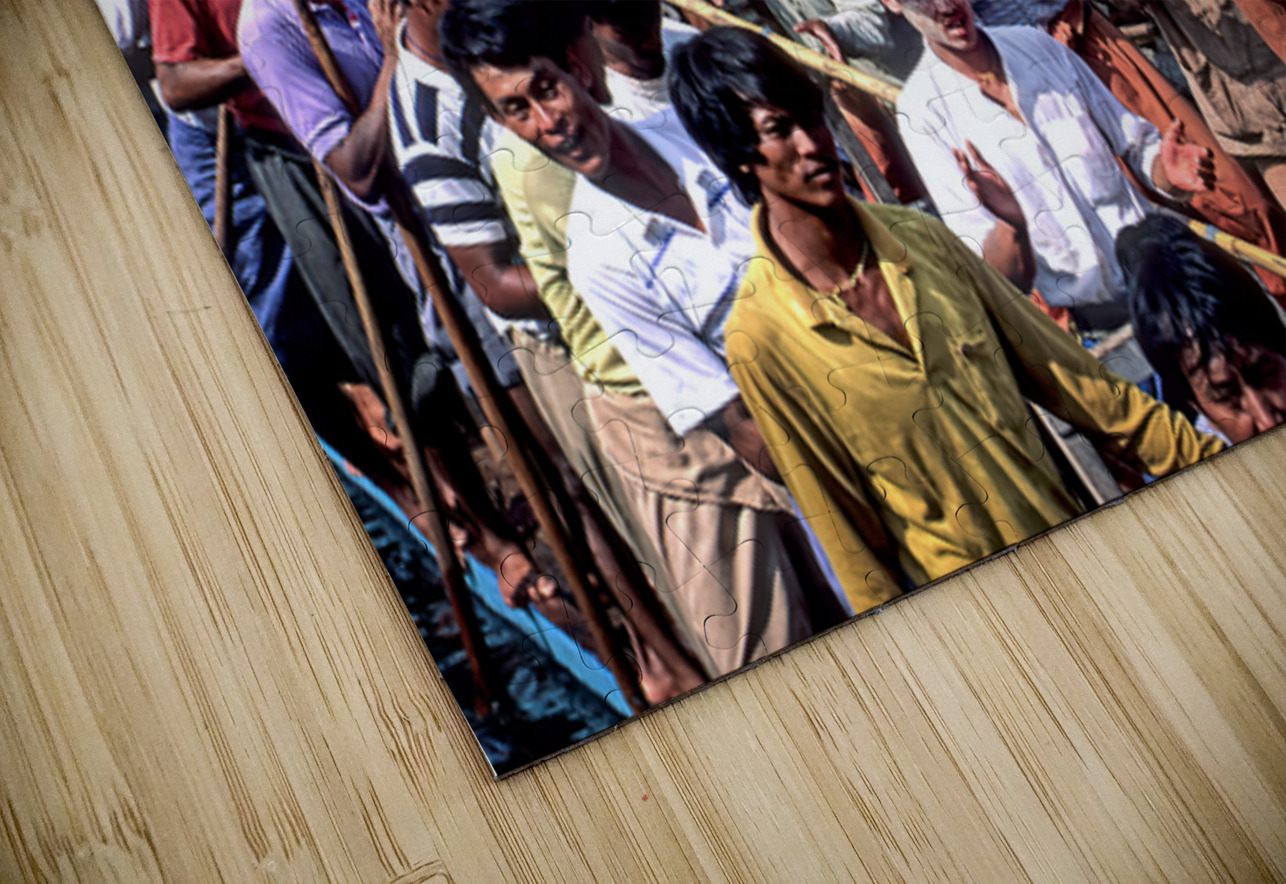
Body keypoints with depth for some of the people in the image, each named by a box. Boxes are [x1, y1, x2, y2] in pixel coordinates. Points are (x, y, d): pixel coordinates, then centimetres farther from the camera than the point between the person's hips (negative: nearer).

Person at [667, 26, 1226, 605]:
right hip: (970, 601, -4)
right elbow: (837, 514, -11)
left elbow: (1053, 365, 3)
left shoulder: (921, 237, -3)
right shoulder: (758, 335, -18)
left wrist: (1209, 463, 4)